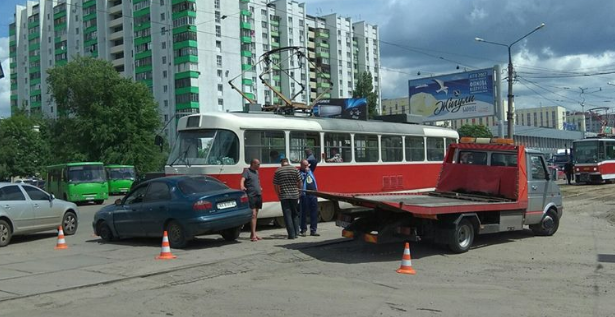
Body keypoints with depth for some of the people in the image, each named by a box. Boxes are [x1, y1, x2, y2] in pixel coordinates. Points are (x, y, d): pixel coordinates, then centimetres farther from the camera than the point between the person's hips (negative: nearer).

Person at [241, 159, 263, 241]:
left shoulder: (256, 172, 17)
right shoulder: (247, 171, -7)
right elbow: (243, 179, -24)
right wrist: (242, 187, -41)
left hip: (258, 195, 8)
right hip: (251, 196, -8)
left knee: (255, 215, 10)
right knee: (253, 214, -13)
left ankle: (253, 234, 17)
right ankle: (253, 235, -14)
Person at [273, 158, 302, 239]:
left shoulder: (278, 171, -1)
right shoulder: (295, 169, 2)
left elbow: (275, 185, -1)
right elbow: (299, 182, 3)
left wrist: (278, 194, 11)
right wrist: (298, 190, 19)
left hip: (283, 196, -1)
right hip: (294, 195, 2)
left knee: (287, 215, 2)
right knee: (295, 214, 15)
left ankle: (291, 234, -2)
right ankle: (296, 232, 14)